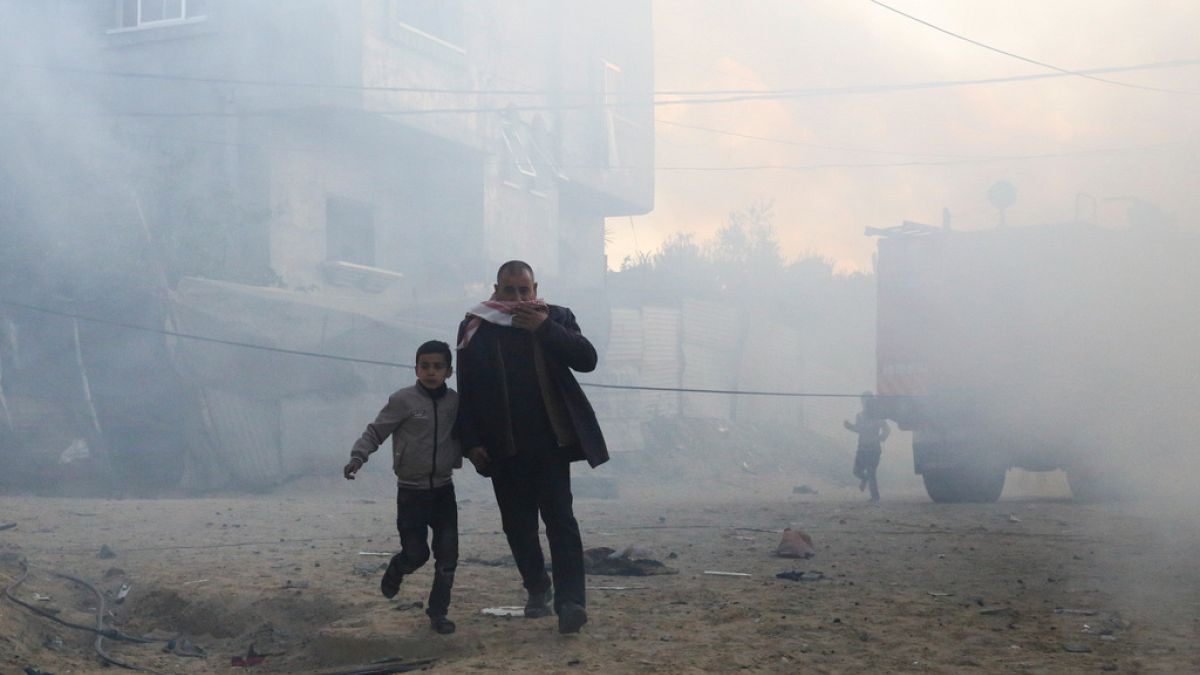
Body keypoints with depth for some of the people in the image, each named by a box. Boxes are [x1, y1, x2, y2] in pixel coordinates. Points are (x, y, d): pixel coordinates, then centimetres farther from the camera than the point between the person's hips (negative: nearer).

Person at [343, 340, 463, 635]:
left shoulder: (454, 402, 0)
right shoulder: (403, 400, -12)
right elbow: (376, 432, -10)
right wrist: (357, 457, -23)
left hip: (443, 489, 3)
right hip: (412, 491, -3)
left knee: (448, 555, -2)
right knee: (416, 554, 1)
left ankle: (438, 611, 13)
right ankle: (395, 571, 36)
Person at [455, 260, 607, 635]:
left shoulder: (555, 319, 5)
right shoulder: (475, 328, 4)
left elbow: (587, 359, -7)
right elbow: (466, 390, 4)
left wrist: (544, 329, -16)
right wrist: (472, 442, -3)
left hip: (550, 439, -1)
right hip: (503, 446, 2)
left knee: (559, 517, -10)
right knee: (518, 522, 8)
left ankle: (570, 601, -15)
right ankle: (538, 590, 27)